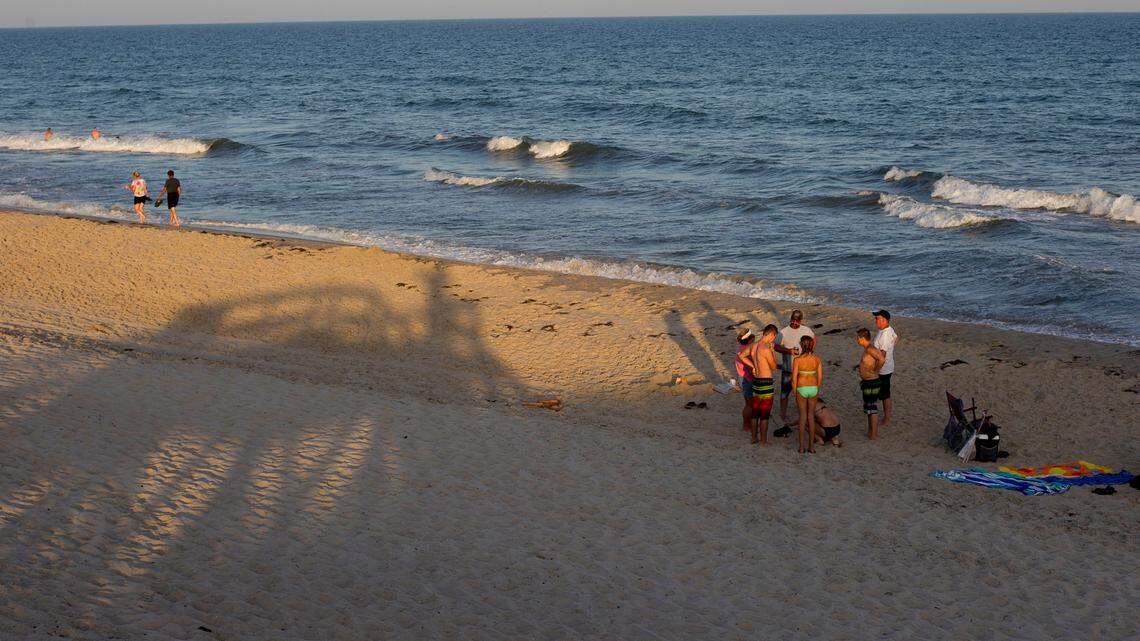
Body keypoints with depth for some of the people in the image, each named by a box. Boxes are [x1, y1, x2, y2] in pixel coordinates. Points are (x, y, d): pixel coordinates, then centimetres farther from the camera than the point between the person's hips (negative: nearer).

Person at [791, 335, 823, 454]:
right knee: (811, 416, 13)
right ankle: (811, 446, 15)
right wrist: (816, 389, 14)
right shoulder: (817, 359, -5)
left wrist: (795, 393, 0)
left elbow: (794, 378, -12)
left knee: (802, 416, 7)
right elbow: (820, 377, 0)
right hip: (813, 388, 2)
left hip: (801, 389, -2)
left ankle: (801, 447, 6)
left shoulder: (797, 360, -14)